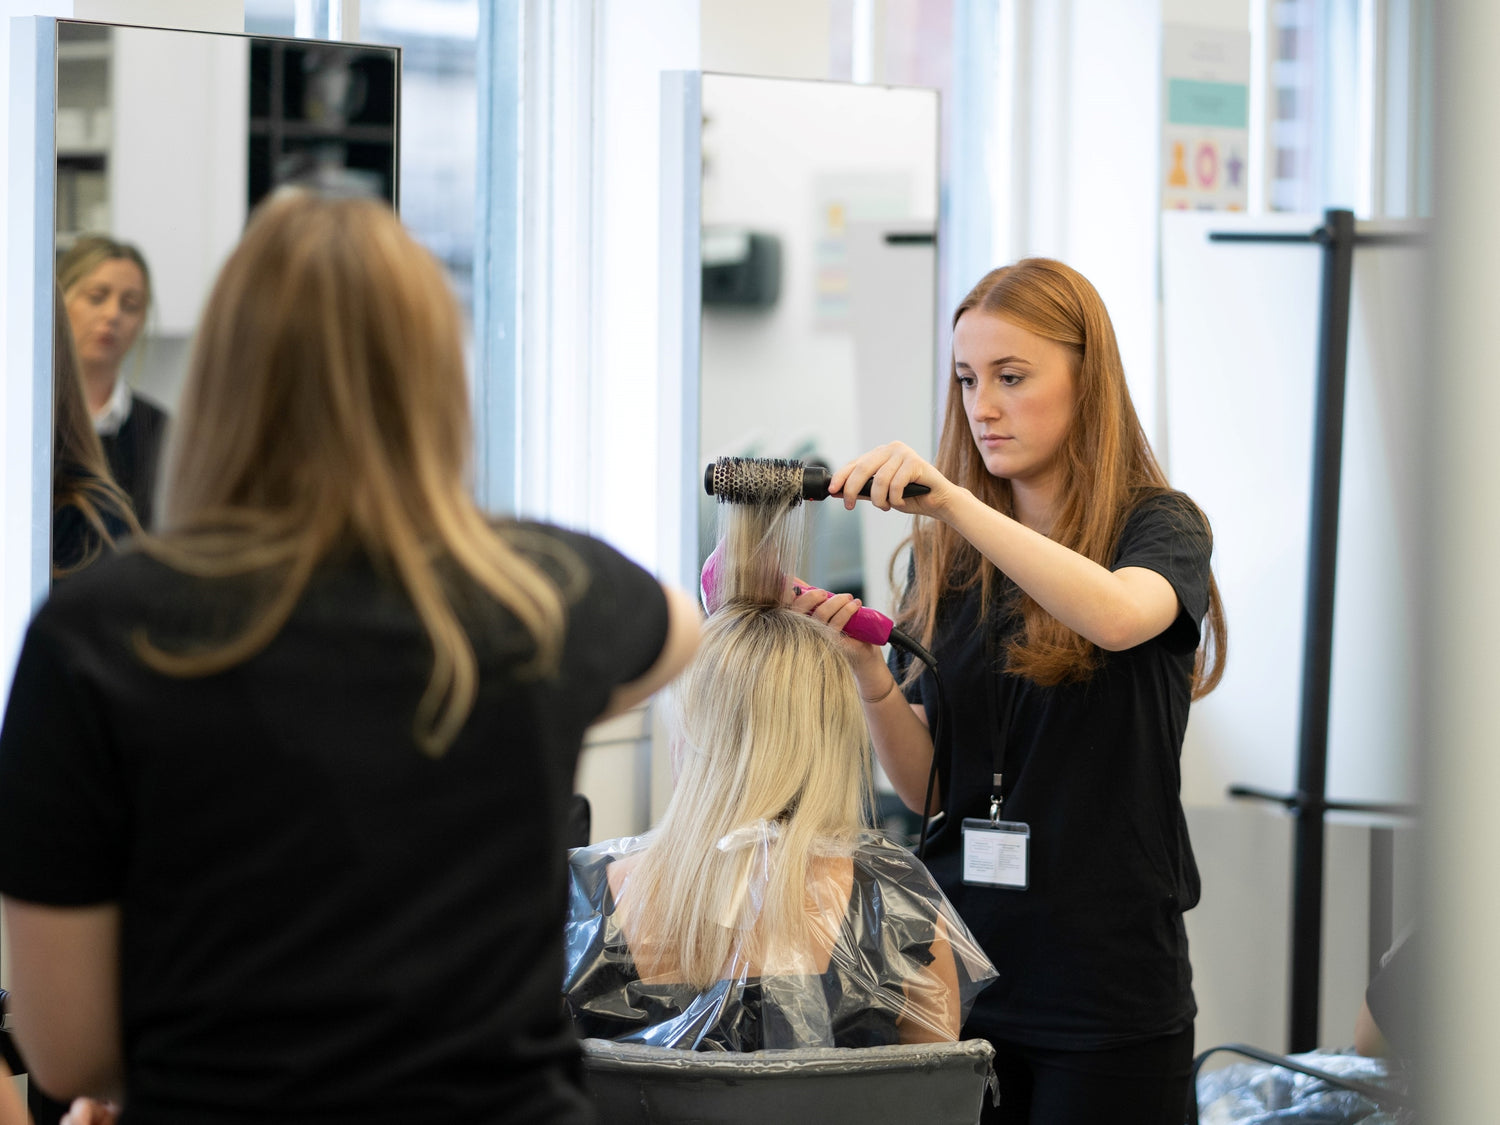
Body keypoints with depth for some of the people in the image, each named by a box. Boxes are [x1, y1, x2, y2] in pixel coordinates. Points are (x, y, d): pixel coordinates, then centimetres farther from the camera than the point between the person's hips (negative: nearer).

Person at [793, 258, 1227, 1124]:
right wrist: (870, 673, -11)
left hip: (1109, 980, -4)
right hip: (963, 965, 4)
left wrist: (951, 502, -33)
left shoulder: (1160, 526, -2)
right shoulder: (950, 554, 9)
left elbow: (1117, 616, -27)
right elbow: (926, 787, 7)